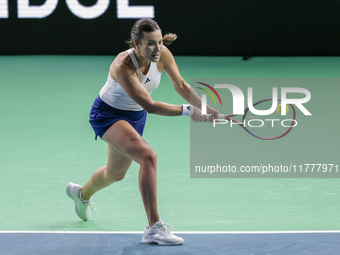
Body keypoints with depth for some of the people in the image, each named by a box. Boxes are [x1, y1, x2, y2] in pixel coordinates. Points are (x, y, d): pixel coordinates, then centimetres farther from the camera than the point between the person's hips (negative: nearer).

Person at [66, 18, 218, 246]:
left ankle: (82, 193, 61)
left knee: (116, 173, 26)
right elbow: (150, 105, -40)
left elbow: (181, 86, -6)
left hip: (135, 116, 7)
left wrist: (206, 109, -18)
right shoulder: (124, 66, -37)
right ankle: (154, 228, -31)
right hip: (108, 114, -7)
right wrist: (187, 111, -45)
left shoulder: (162, 54, -20)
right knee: (148, 156, -32)